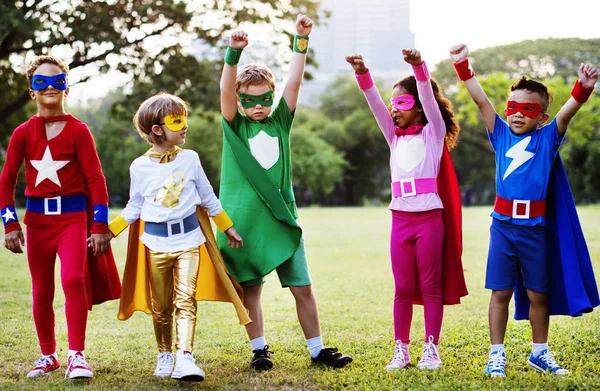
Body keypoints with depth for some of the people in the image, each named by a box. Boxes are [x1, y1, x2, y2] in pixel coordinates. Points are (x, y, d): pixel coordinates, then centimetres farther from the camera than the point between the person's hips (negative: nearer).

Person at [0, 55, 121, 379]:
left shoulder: (78, 130, -3)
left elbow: (95, 179, -5)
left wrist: (100, 225, -9)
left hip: (73, 216, -3)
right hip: (37, 218, 3)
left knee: (73, 279, -21)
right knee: (42, 292, 10)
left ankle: (76, 356, -14)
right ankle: (48, 356, 26)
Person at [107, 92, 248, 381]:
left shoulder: (190, 159, 3)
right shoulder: (139, 167, 0)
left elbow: (208, 198, 14)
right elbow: (134, 208, 9)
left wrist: (228, 228, 18)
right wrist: (107, 232, 0)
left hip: (188, 239, 0)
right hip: (155, 243, 0)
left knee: (186, 300, -12)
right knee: (161, 306, 7)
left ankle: (185, 359, -17)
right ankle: (164, 357, 22)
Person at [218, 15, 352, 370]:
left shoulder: (280, 120, 8)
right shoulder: (234, 126, 1)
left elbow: (294, 80, -1)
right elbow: (226, 88, -16)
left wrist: (301, 40, -8)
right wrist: (234, 53, -30)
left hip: (282, 218, 2)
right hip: (243, 221, -2)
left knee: (303, 287, 3)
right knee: (250, 288, 6)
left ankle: (318, 350, 12)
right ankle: (259, 349, 21)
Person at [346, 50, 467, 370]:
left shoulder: (432, 133, 3)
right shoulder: (394, 137, 14)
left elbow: (429, 98, -13)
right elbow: (375, 104, 2)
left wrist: (419, 67, -29)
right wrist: (362, 74, -13)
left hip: (430, 219, -4)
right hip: (400, 219, 4)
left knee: (431, 287, 3)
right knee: (403, 289, 7)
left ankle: (431, 349, 8)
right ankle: (401, 350, 12)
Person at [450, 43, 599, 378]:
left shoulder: (548, 138, 1)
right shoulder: (501, 135, 5)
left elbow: (568, 111, -15)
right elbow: (481, 99, -2)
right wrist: (463, 66, -11)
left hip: (536, 229, 0)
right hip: (503, 226, 1)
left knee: (538, 294, 10)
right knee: (501, 292, 5)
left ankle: (540, 353, 26)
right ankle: (497, 354, 14)